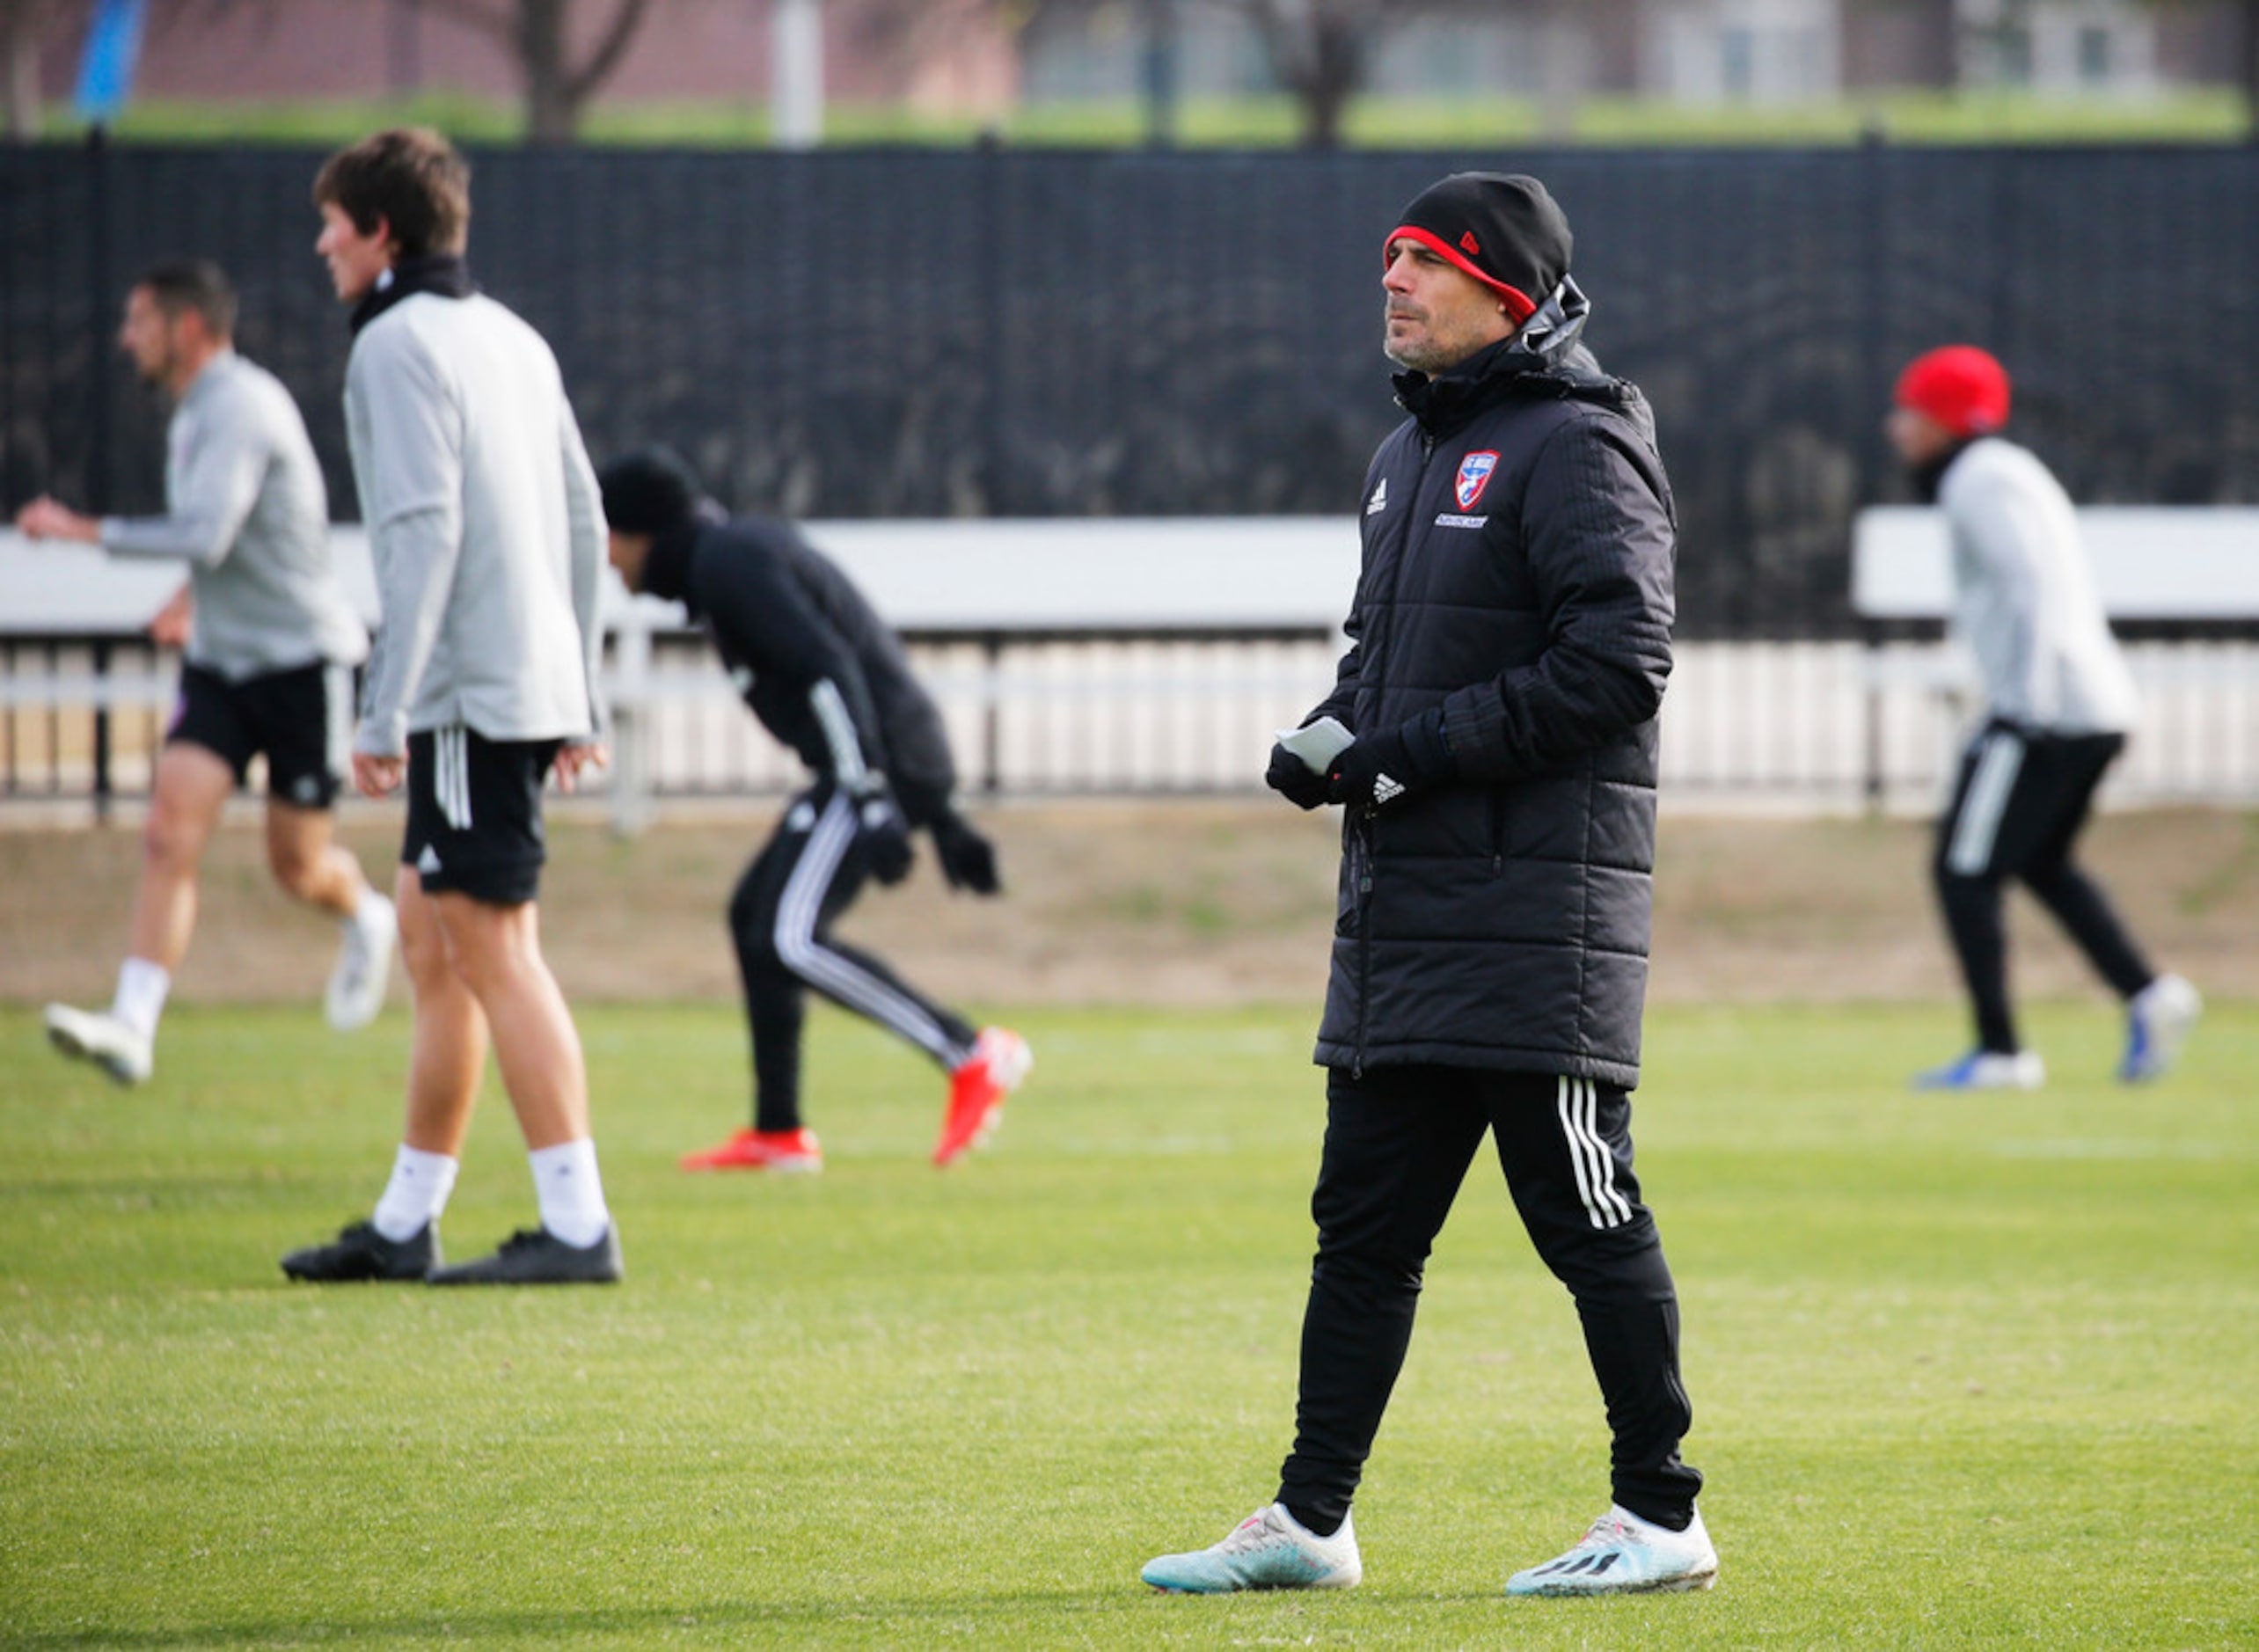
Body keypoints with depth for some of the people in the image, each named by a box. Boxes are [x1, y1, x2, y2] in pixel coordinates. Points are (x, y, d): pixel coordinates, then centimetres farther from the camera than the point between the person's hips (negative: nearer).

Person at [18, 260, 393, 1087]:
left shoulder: (240, 408, -20)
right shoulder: (196, 413, 10)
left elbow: (204, 537, -33)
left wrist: (83, 529, -29)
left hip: (302, 660, -8)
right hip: (220, 661, 8)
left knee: (297, 865, 4)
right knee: (171, 829, -12)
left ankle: (365, 920, 39)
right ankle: (133, 1026, -22)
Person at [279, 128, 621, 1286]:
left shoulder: (397, 344, -9)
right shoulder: (513, 340, 18)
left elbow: (424, 531, -18)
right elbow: (583, 523, 19)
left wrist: (385, 713, -18)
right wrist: (578, 702, 21)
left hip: (468, 696, -9)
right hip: (533, 687, 9)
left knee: (492, 950, -9)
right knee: (432, 940, 14)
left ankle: (577, 1224, -12)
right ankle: (404, 1224, 18)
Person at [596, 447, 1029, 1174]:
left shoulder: (728, 562, -9)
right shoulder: (743, 554, 23)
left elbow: (829, 670, -21)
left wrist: (869, 801, -27)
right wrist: (939, 814, 24)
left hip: (874, 763, -10)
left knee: (789, 939, -15)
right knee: (755, 916, 15)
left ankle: (973, 1056, -14)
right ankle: (777, 1134, 17)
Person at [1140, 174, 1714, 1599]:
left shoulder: (1576, 449, -10)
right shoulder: (1413, 452, 19)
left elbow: (1616, 663, -19)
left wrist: (1413, 751, -18)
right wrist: (1334, 732, 6)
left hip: (1539, 906, -9)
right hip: (1404, 899, 9)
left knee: (1584, 1216, -5)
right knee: (1365, 1219, 10)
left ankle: (1662, 1518, 2)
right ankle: (1312, 1521, 14)